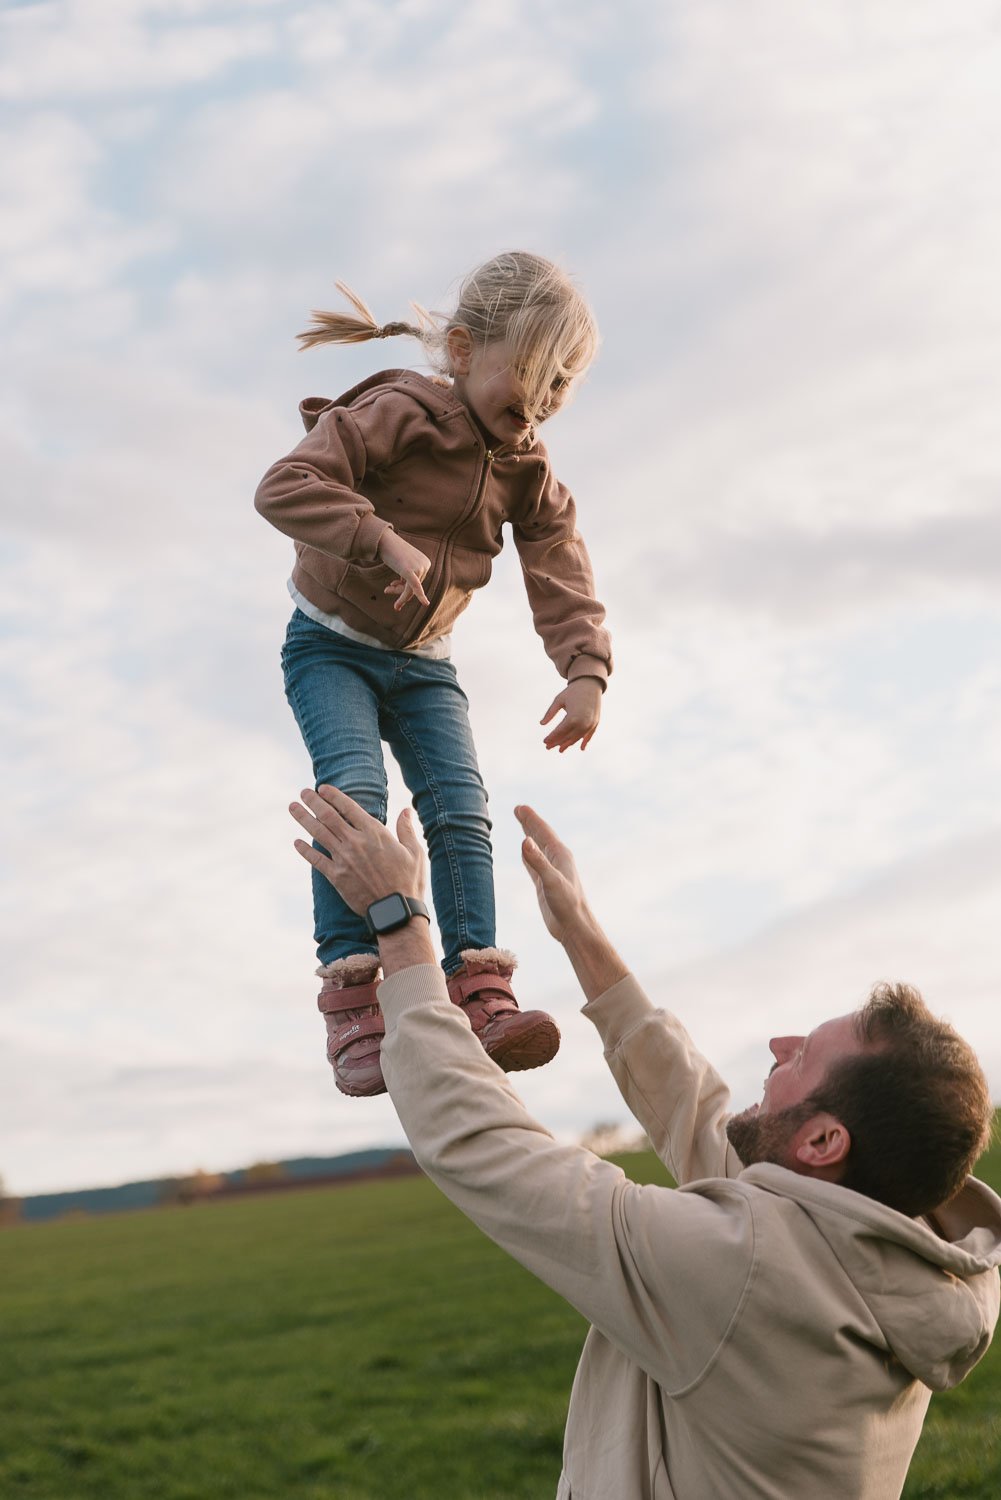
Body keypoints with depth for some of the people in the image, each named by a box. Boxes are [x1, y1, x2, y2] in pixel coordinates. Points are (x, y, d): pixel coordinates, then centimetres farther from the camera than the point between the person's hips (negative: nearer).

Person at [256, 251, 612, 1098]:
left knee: (461, 807, -11)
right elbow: (285, 486, -30)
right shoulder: (398, 415, -19)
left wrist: (586, 671, -25)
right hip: (332, 645, -5)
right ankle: (353, 1003, -26)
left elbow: (563, 582, -8)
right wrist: (385, 542, -40)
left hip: (424, 663, 5)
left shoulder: (529, 475, 0)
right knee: (355, 790, -24)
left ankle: (480, 994, -16)